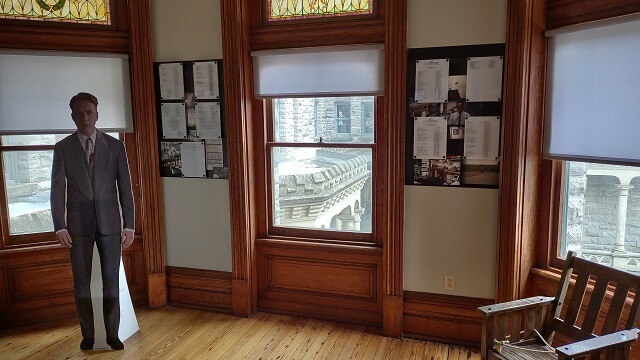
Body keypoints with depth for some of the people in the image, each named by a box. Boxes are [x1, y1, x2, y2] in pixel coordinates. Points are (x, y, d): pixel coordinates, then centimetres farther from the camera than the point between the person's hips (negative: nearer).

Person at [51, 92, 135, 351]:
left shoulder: (115, 146, 2)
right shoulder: (62, 148, 3)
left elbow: (125, 188, 1)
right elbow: (57, 190, 1)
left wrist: (129, 225, -4)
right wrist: (60, 227, -7)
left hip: (109, 223, 0)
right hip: (78, 224, 0)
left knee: (111, 280, 4)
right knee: (82, 282, 8)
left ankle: (112, 334, 15)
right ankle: (87, 334, 21)